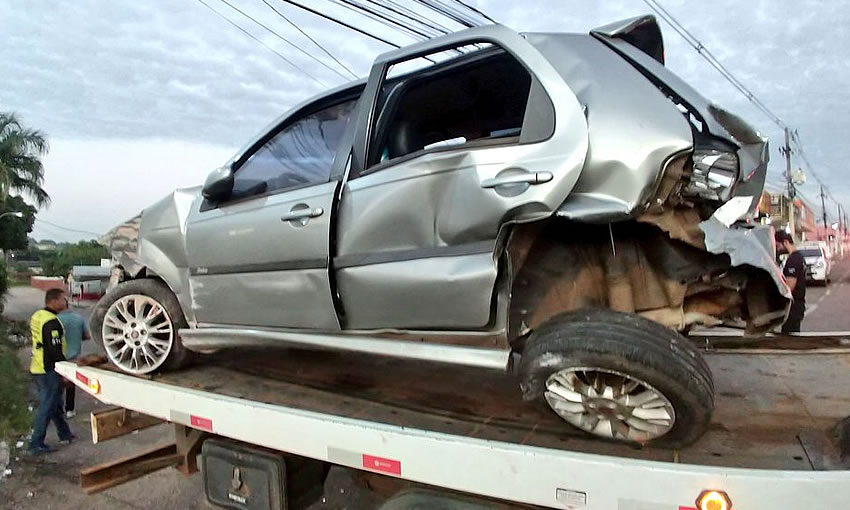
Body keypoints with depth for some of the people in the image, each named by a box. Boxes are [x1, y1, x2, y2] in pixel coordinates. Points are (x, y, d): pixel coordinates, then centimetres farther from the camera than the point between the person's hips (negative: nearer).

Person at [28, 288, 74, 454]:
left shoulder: (37, 316, 10)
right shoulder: (52, 322, -20)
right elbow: (56, 350, -22)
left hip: (37, 367, 10)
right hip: (49, 371, -10)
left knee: (55, 403, 19)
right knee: (47, 407, -1)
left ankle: (65, 434, 31)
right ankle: (36, 444, 6)